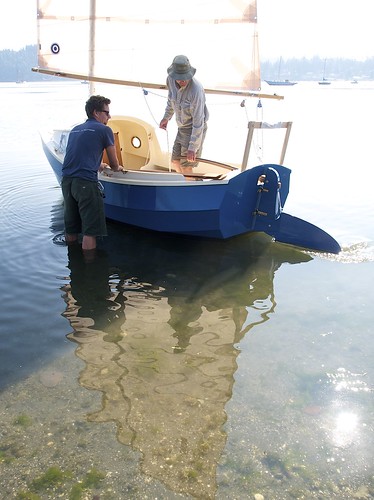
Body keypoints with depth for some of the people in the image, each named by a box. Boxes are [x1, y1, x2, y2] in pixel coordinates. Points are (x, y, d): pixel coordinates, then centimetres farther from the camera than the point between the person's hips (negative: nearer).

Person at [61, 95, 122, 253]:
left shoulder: (75, 130, 22)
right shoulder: (104, 130, 3)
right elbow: (114, 164, 10)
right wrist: (117, 168, 32)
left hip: (66, 180, 7)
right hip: (85, 182, -7)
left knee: (70, 229, 16)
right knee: (90, 230, -1)